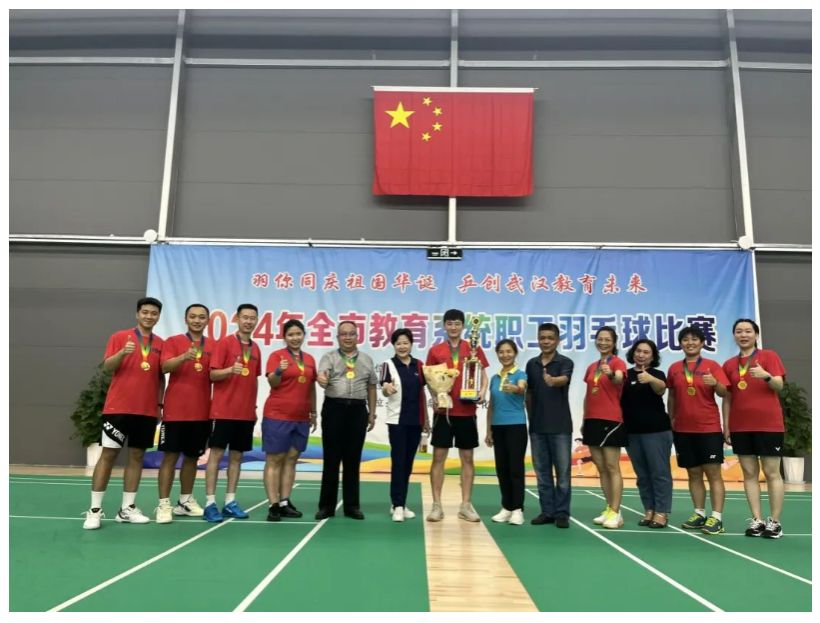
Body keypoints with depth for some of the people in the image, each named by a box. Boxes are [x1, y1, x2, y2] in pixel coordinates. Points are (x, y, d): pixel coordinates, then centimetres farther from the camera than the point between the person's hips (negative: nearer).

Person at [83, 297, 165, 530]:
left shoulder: (160, 344, 10)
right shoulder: (119, 337, 1)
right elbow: (107, 367, -8)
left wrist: (160, 403, 7)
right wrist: (123, 352, -26)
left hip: (147, 410, 4)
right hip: (118, 407, -3)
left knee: (137, 456, 6)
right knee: (108, 454, -2)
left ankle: (127, 508, 14)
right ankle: (95, 510, 5)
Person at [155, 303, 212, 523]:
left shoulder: (213, 346, 8)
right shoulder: (173, 341, 0)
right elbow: (165, 367, -15)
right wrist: (184, 357, -34)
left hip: (202, 412, 4)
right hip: (175, 411, -3)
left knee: (192, 457, 11)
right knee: (170, 456, -1)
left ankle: (185, 501, 23)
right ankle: (164, 504, 5)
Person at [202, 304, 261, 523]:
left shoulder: (255, 348, 12)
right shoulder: (224, 342, -5)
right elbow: (212, 374, -9)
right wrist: (230, 370, -27)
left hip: (246, 412, 6)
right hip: (224, 410, -6)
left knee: (237, 455, 8)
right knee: (216, 453, -1)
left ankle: (230, 501, 15)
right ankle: (210, 503, 4)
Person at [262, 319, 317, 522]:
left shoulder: (310, 359, 10)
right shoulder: (276, 355, -4)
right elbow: (272, 382, -14)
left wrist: (313, 412, 17)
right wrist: (278, 371, -34)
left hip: (301, 418, 5)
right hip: (277, 416, -5)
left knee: (291, 460, 8)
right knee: (274, 460, -1)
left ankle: (285, 503, 15)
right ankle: (273, 505, 1)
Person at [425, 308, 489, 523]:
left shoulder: (474, 349, 5)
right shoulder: (435, 350, 4)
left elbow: (483, 374, 8)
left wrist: (482, 391, -11)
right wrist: (435, 395, -11)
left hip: (467, 411, 1)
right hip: (443, 410, -1)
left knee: (467, 458, 6)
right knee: (438, 457, 1)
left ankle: (466, 505, 16)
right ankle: (437, 505, 9)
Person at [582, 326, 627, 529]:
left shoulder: (618, 362, -6)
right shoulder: (591, 367, 14)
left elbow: (619, 379, -29)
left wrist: (611, 375, -51)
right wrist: (584, 420, 15)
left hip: (611, 420, -7)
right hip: (592, 420, 7)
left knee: (612, 468, -5)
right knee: (601, 468, 10)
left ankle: (615, 513, -2)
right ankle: (609, 509, 17)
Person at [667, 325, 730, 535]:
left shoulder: (712, 365, -1)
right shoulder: (674, 368, 8)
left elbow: (724, 393, -9)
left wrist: (715, 383, -30)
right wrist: (671, 419, 11)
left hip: (709, 428, -3)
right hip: (683, 429, 3)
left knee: (713, 472, -2)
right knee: (693, 473, 9)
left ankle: (717, 518, -1)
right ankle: (699, 514, 17)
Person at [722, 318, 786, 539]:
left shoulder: (769, 356, 0)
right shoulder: (729, 364, 10)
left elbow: (779, 386, -11)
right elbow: (727, 398, 10)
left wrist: (766, 376, -32)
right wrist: (725, 426, 5)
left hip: (768, 425, -4)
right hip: (740, 427, 4)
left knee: (772, 472, 1)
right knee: (749, 473, 5)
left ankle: (774, 522, 7)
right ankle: (756, 520, 10)